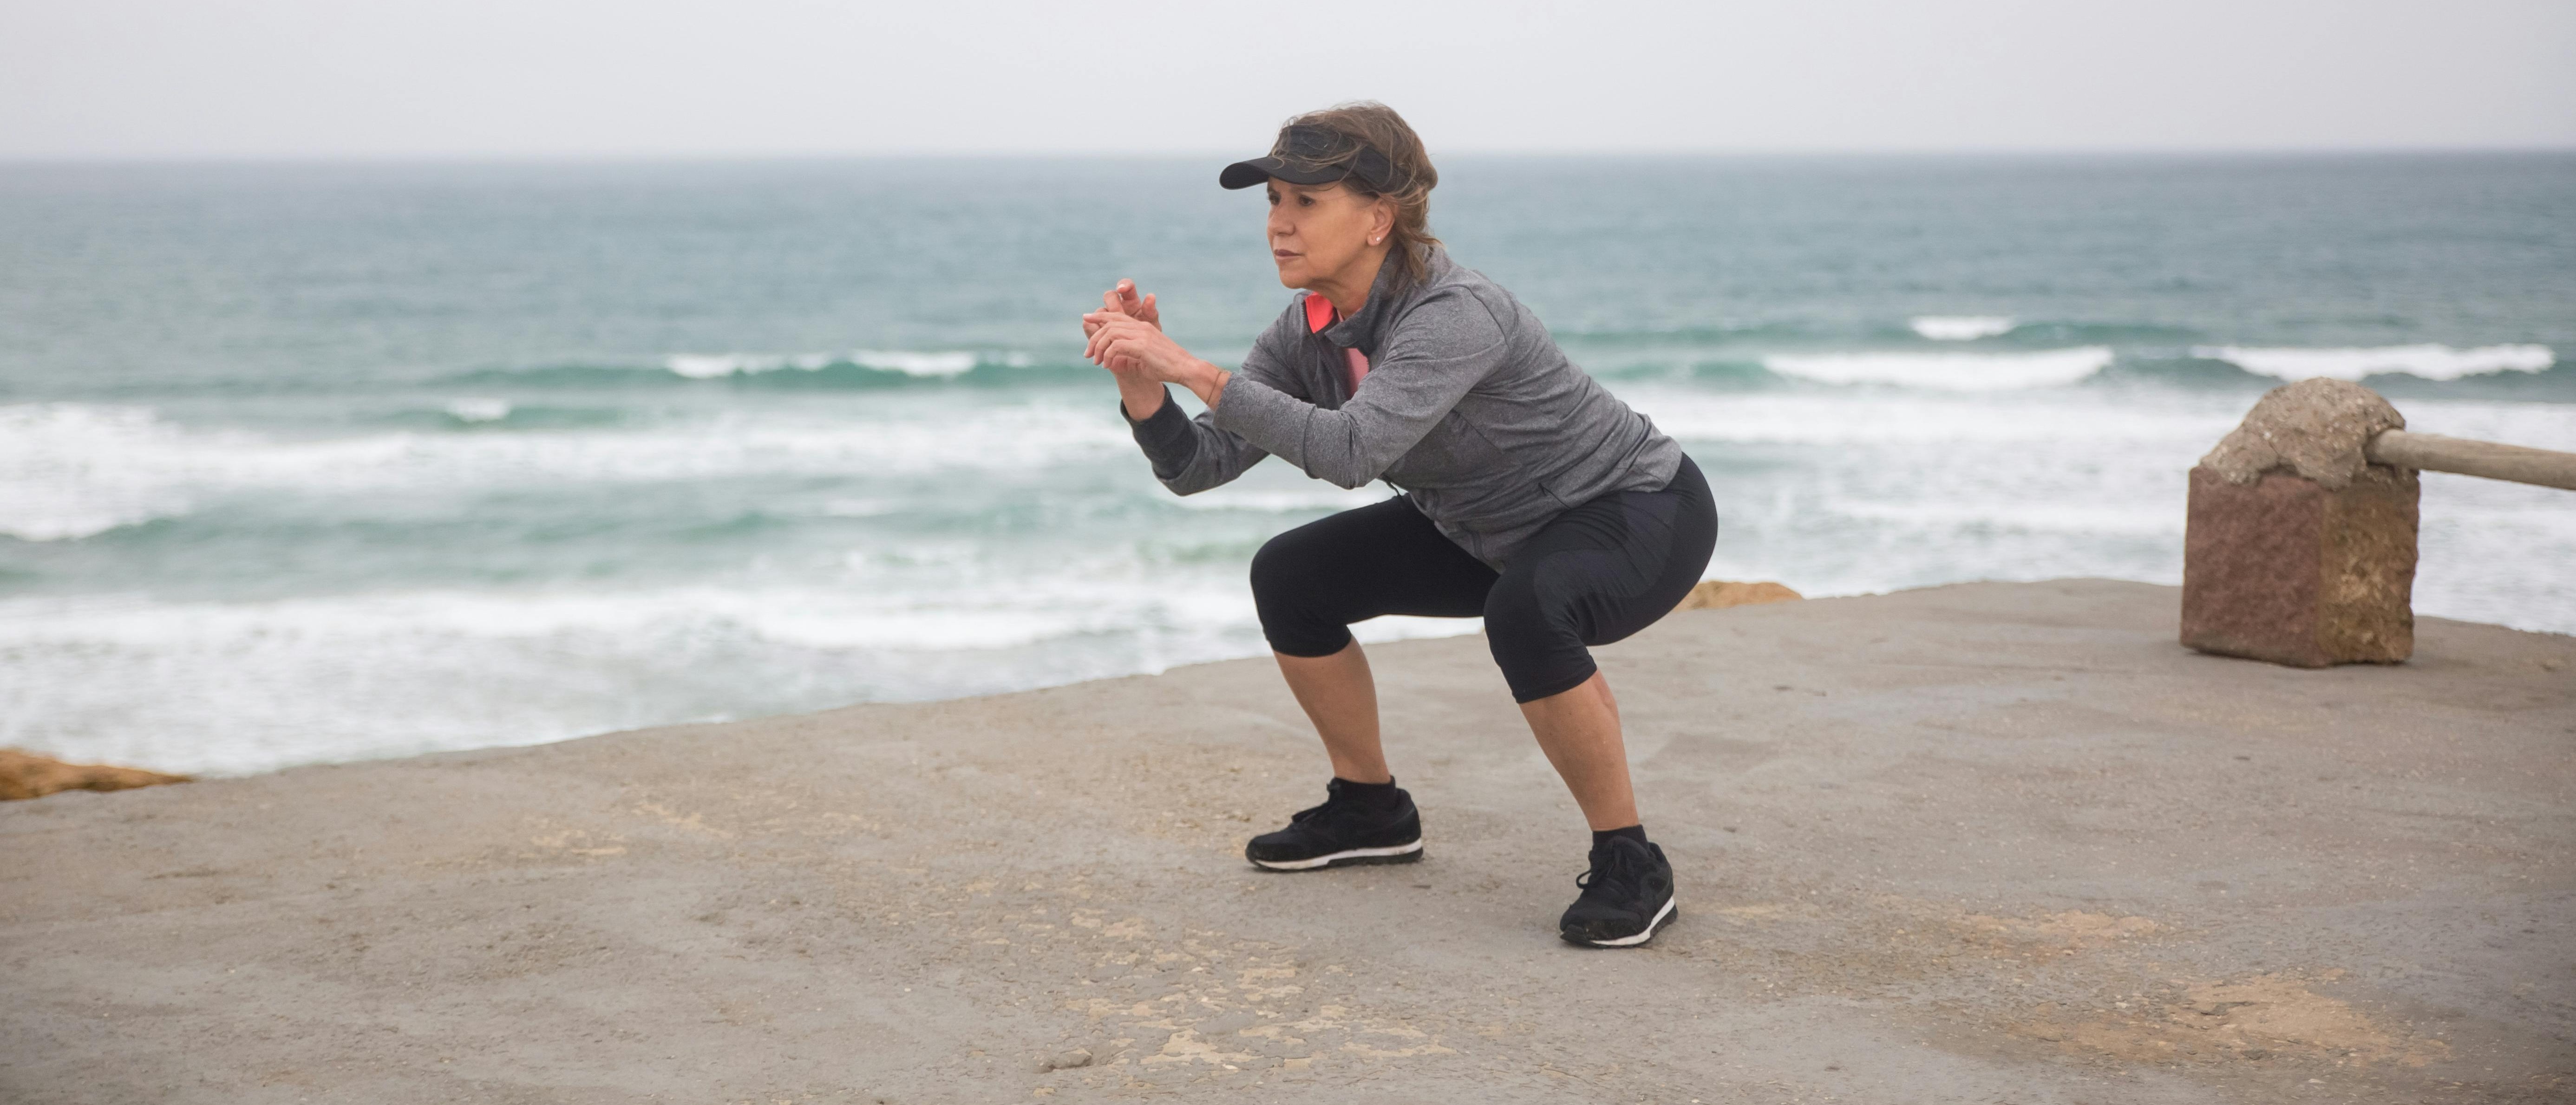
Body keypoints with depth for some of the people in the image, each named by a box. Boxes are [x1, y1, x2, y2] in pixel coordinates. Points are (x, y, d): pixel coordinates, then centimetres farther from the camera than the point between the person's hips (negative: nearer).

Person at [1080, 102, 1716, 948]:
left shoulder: (1455, 315, -33)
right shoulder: (1309, 333, -9)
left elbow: (1350, 450, -47)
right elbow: (1199, 466, -11)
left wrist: (1194, 370, -45)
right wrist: (1142, 384, -29)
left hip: (1641, 511, -8)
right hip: (1493, 529, 8)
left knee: (1525, 613, -39)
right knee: (1291, 577, 1)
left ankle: (1630, 865, -20)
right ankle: (1370, 808, 19)